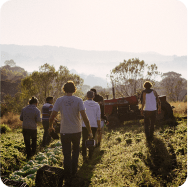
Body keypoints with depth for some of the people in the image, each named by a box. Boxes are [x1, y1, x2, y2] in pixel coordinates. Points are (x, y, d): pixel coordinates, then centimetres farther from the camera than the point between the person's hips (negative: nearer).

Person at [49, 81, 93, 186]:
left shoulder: (59, 100, -6)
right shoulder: (78, 100, -8)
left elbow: (53, 116, -5)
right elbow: (84, 117, -15)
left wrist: (50, 126, 14)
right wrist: (90, 131, -9)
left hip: (64, 131, 0)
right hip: (76, 131, 0)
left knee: (67, 155, 5)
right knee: (76, 150, 26)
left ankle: (68, 178, 3)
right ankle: (74, 171, 24)